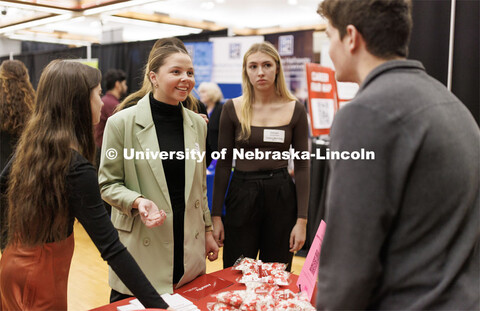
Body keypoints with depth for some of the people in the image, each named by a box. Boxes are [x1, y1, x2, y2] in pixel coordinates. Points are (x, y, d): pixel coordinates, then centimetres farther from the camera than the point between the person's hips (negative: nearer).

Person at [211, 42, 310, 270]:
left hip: (282, 196, 0)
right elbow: (223, 163, 1)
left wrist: (301, 220, -5)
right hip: (242, 194, 0)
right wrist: (216, 216, -2)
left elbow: (302, 166, 0)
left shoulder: (295, 109, 0)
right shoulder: (233, 108, 0)